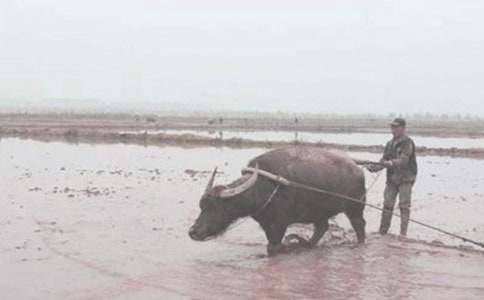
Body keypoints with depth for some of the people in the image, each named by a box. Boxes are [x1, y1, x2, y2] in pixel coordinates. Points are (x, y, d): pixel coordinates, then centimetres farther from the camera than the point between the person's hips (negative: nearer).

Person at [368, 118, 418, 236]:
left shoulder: (407, 142, -9)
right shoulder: (390, 144, 13)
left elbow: (404, 160, -22)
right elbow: (384, 160, 10)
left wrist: (392, 163, -40)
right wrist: (375, 167, -9)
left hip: (405, 179, -6)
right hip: (391, 178, 6)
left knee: (404, 205, -5)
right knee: (387, 204, 6)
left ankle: (403, 233, 0)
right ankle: (382, 232, 12)